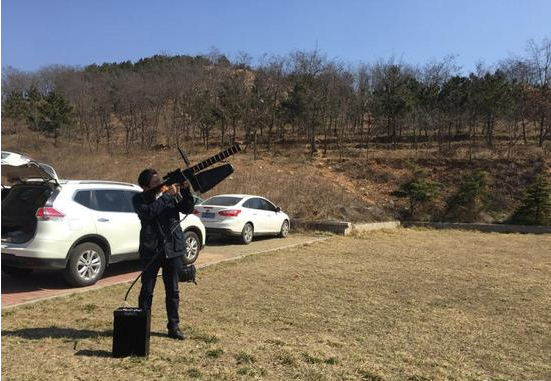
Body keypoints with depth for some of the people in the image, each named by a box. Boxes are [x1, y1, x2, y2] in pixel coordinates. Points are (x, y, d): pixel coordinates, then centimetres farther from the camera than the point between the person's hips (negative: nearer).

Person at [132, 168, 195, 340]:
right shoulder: (139, 199, -1)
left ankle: (174, 326, 20)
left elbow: (188, 209, 0)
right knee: (147, 290, 8)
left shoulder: (172, 194, 6)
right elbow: (148, 213, -20)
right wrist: (166, 195, -20)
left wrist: (185, 190, -14)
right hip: (150, 250, -2)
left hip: (172, 248, 2)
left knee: (172, 290, 10)